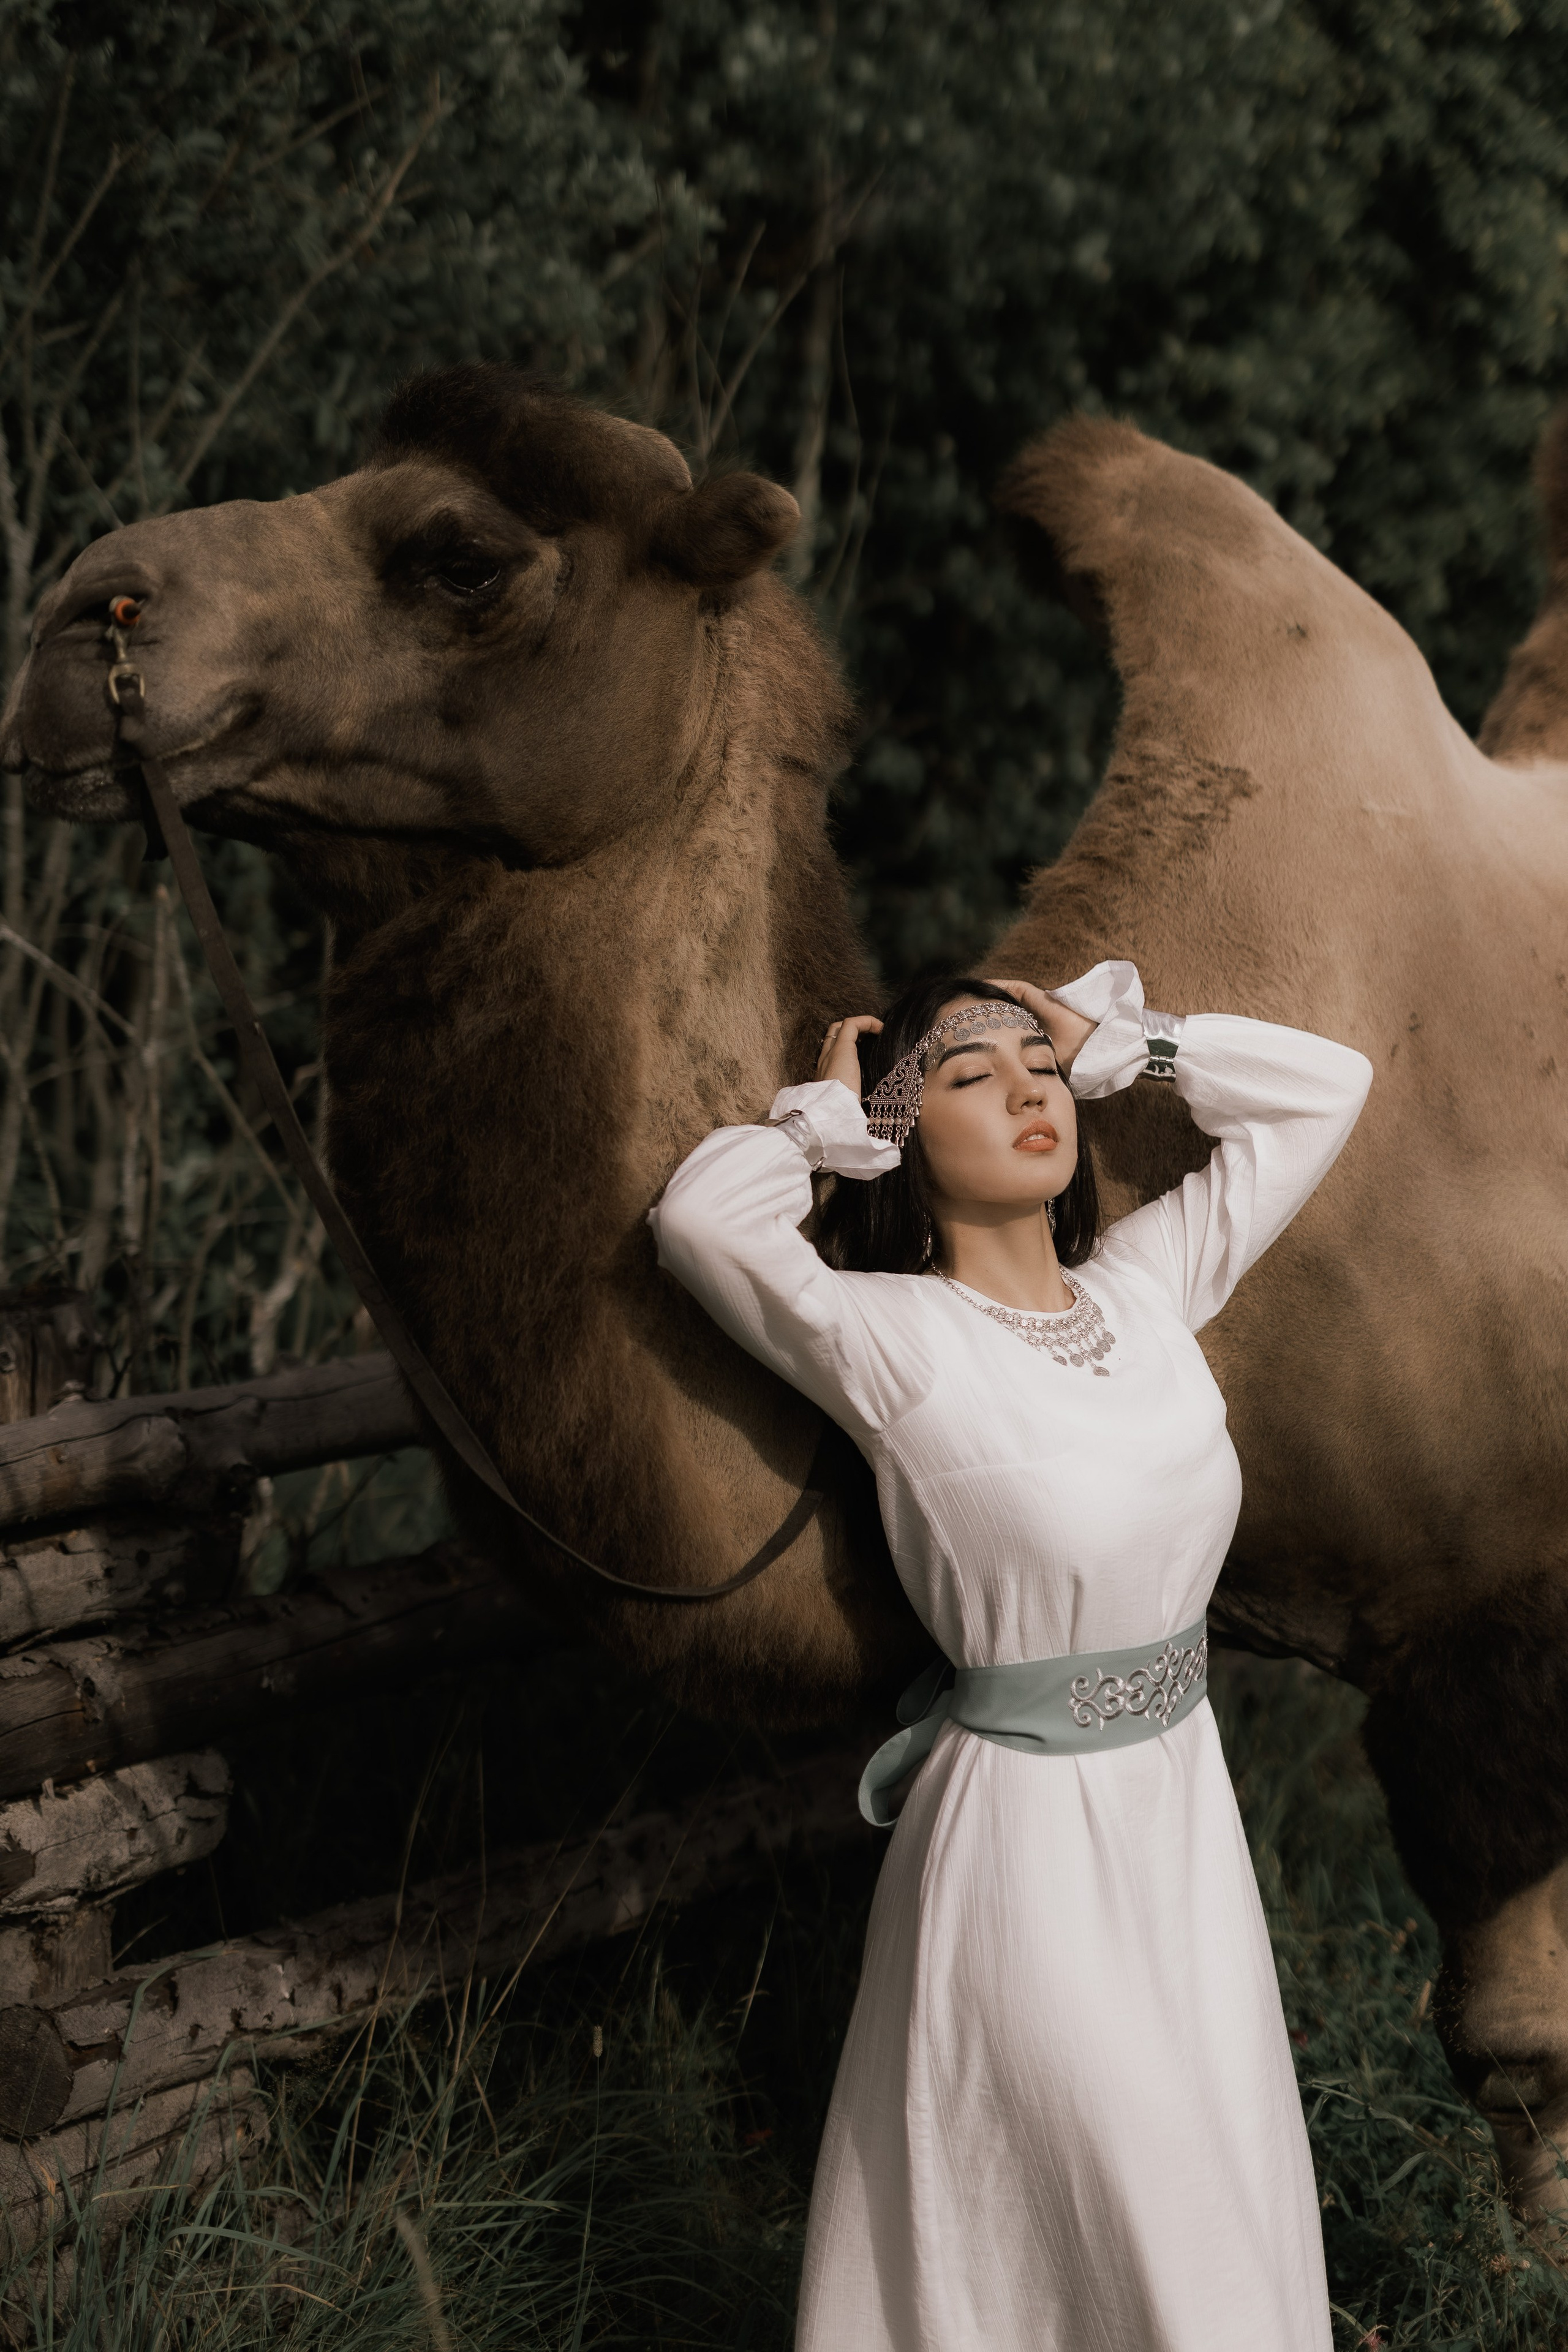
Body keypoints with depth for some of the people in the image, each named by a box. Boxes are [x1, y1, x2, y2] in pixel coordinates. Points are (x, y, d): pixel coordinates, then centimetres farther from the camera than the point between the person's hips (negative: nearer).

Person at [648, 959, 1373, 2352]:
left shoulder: (1148, 1286, 2)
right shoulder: (897, 1342, -14)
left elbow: (1326, 1087, 9)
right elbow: (701, 1219, -30)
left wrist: (1112, 1039, 3)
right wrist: (827, 1115, -12)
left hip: (1185, 1803, 6)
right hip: (1025, 1821, -6)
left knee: (1232, 2219, 15)